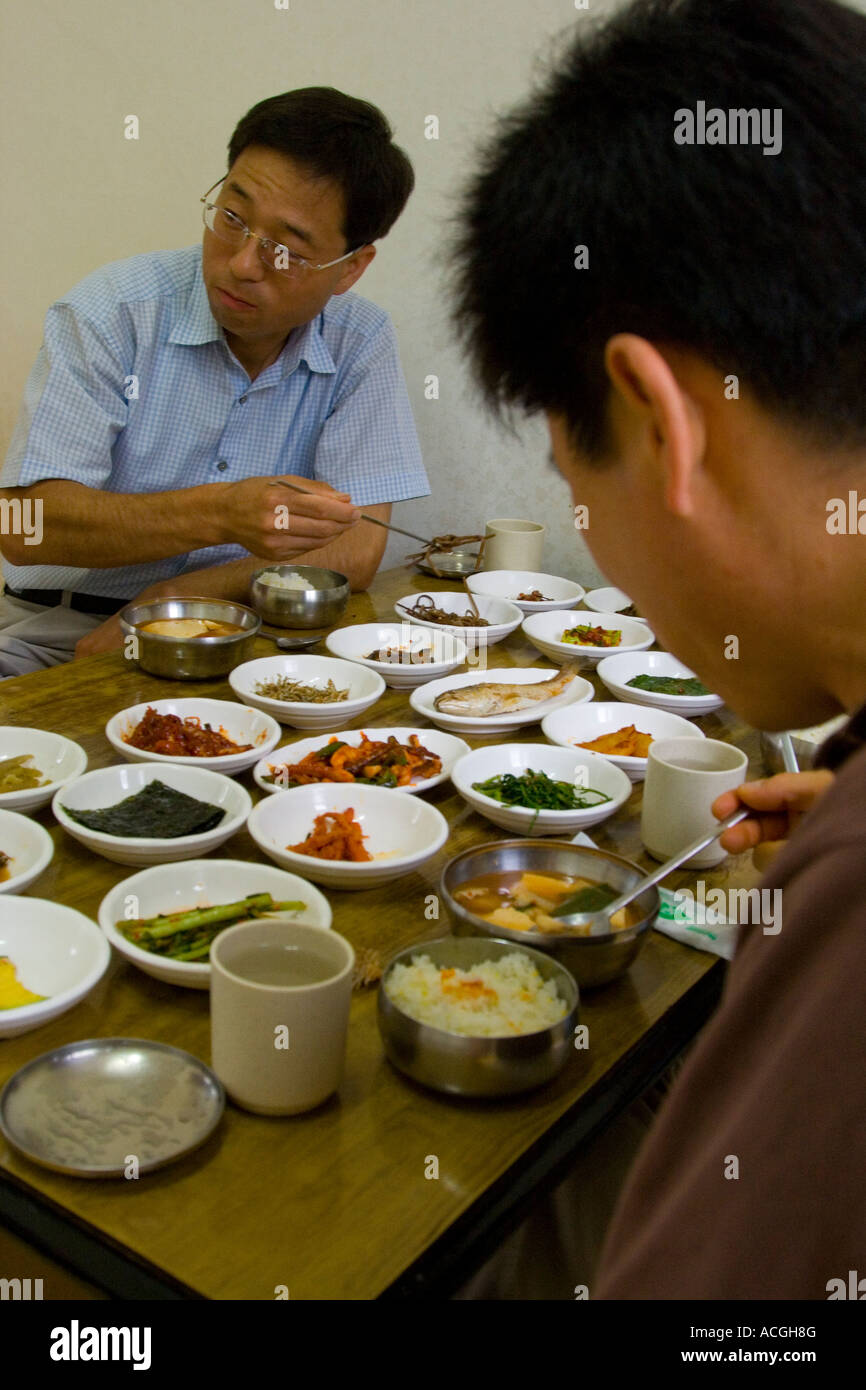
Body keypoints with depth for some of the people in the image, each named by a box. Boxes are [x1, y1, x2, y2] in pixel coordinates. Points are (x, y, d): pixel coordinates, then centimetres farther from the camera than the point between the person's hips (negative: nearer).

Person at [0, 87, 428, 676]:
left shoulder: (361, 344, 0)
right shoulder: (113, 312, -6)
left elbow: (354, 549, -7)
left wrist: (162, 607, -14)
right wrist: (220, 514, -28)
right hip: (62, 632, -4)